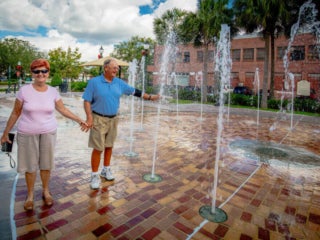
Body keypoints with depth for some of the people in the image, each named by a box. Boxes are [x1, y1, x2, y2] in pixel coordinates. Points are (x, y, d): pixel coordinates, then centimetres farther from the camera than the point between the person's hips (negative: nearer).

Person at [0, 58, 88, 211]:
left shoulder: (53, 92, -2)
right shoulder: (24, 90, -7)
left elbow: (63, 110, 6)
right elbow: (15, 113, 0)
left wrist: (79, 120, 0)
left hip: (48, 133, 2)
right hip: (27, 134, -1)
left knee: (46, 164, 11)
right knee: (30, 166, 9)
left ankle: (46, 192, 31)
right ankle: (30, 195, 28)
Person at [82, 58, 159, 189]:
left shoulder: (119, 83, 5)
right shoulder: (94, 82, -7)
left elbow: (134, 91, 9)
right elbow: (87, 101, -7)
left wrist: (150, 97, 7)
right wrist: (89, 117, -17)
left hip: (113, 119, 4)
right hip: (99, 119, -4)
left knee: (109, 146, 15)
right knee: (98, 148, -2)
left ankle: (106, 170, 33)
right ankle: (95, 175, 14)